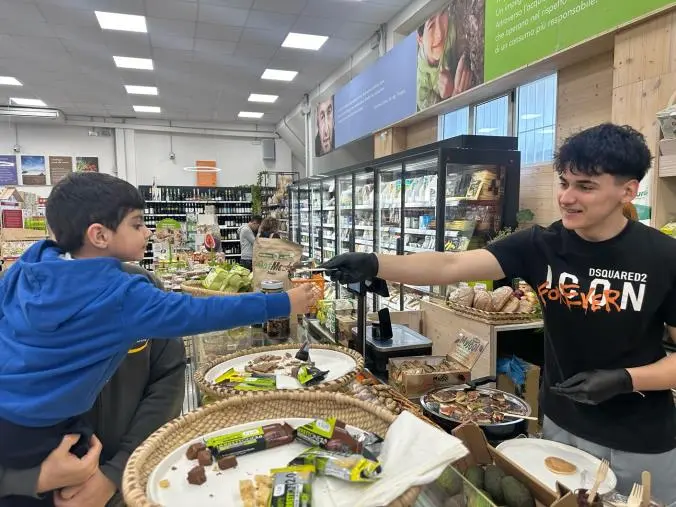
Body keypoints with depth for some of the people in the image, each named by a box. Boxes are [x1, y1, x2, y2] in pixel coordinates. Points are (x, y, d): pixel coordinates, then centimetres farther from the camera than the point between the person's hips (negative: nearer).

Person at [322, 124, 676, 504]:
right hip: (562, 425, 2)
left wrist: (625, 379, -24)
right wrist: (375, 265, -36)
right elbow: (451, 266, -23)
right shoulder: (540, 244, -11)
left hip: (640, 444, -2)